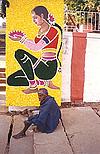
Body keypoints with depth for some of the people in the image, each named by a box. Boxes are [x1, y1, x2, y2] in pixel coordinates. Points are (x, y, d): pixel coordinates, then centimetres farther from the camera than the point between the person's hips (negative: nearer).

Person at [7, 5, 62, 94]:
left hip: (49, 68, -9)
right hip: (42, 65, 9)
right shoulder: (41, 30, 14)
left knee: (19, 53, -23)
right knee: (11, 80, 3)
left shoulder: (53, 30, -13)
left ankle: (33, 85, -11)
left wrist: (21, 39, -20)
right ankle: (45, 82, 7)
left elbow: (36, 47, -21)